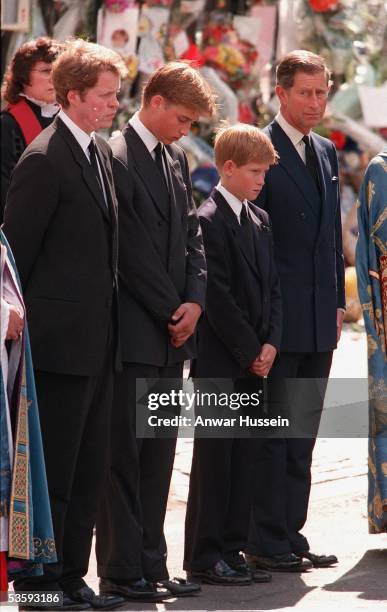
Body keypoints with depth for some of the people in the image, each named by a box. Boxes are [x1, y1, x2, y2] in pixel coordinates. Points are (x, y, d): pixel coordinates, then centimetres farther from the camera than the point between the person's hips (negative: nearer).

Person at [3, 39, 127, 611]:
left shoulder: (100, 152, 13)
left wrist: (108, 317, 14)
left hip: (98, 338, 9)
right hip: (61, 338, -9)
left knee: (90, 467, 12)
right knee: (52, 468, -1)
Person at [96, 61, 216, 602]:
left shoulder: (176, 159, 16)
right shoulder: (116, 158, -11)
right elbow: (131, 249, -14)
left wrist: (195, 301, 0)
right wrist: (172, 310, -9)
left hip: (171, 333, 8)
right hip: (133, 331, -8)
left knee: (159, 455, 10)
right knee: (123, 454, -2)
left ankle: (151, 566, 15)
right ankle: (121, 572, 2)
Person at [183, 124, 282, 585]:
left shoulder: (260, 220, 14)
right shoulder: (208, 220, -11)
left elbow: (270, 287, 14)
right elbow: (216, 297, -15)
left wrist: (270, 343, 0)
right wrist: (249, 351, -12)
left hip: (254, 359, 7)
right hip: (219, 360, -7)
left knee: (242, 456, 8)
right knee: (213, 457, -3)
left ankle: (231, 549, 14)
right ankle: (204, 557, 1)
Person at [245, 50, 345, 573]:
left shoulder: (326, 152, 14)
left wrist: (337, 301, 13)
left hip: (319, 320, 7)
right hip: (278, 314, -7)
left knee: (302, 434, 11)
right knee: (274, 433, -3)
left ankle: (290, 535, 17)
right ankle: (265, 543, 3)